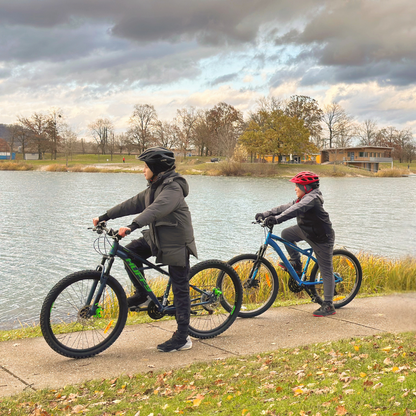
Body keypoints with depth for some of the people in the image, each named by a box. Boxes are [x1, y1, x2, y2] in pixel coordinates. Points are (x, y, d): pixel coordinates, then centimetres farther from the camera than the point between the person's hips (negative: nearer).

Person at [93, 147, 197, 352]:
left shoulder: (173, 188, -20)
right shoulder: (154, 188, 11)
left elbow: (156, 209, -37)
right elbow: (133, 204, 12)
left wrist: (132, 226, -50)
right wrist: (104, 217, 8)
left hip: (176, 243, -9)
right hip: (157, 238, 9)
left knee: (180, 290, -3)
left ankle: (182, 338, 4)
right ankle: (142, 296, 7)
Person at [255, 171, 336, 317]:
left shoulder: (312, 198, -23)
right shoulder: (303, 199, 8)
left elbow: (296, 210, -39)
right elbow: (286, 207, 4)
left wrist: (277, 219, -51)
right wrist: (265, 214, -4)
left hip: (322, 238, -10)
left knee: (326, 270, -5)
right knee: (286, 234, 1)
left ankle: (328, 305, -1)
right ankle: (296, 263, 15)